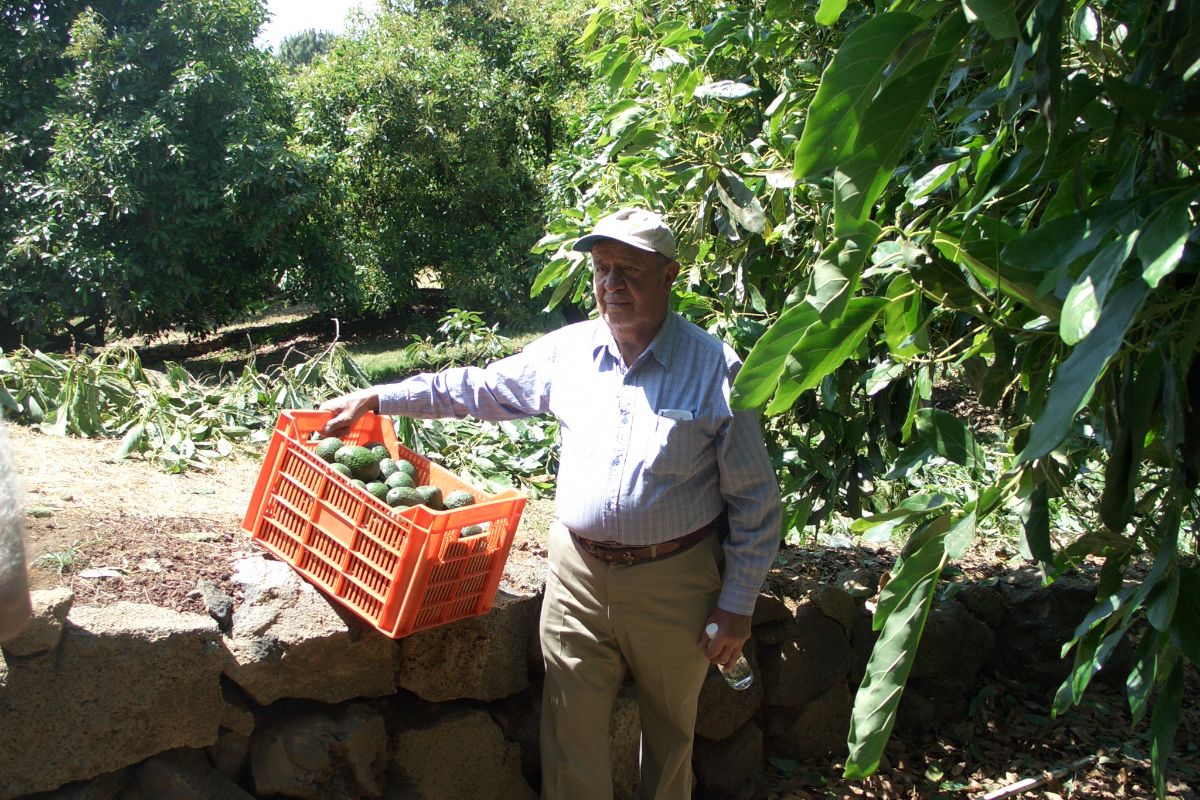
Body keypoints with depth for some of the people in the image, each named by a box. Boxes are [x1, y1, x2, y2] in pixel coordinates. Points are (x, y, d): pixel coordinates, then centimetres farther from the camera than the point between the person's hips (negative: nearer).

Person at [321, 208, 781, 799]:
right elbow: (477, 388, 14)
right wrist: (374, 399, 9)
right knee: (571, 736, 7)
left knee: (670, 731, 17)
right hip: (577, 576, 3)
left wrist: (738, 604, -7)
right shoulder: (566, 351, 1)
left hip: (674, 584, -2)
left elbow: (755, 500, -6)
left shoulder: (715, 369, -10)